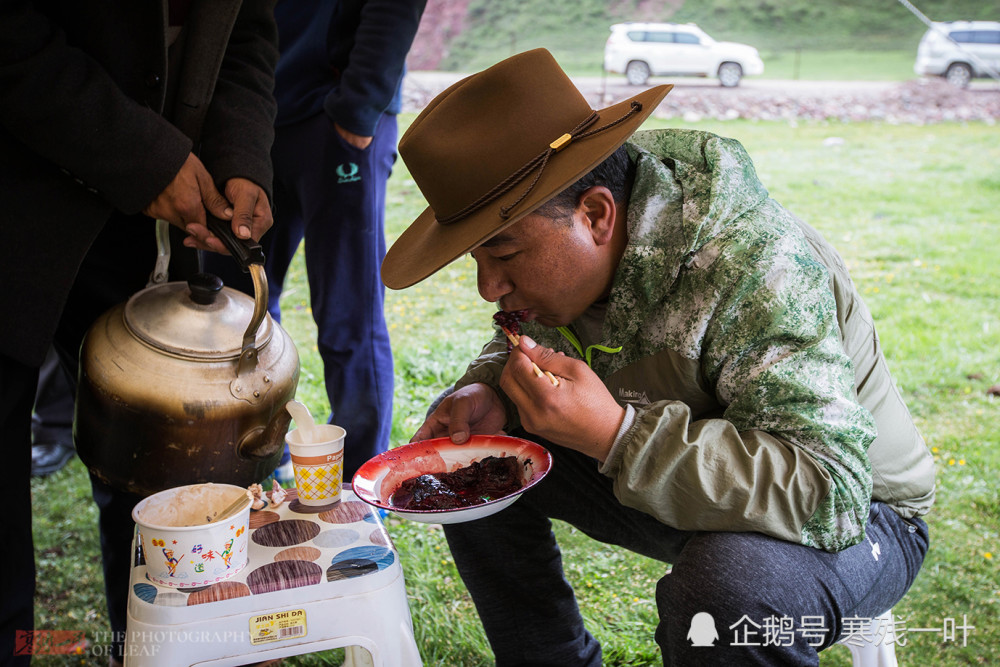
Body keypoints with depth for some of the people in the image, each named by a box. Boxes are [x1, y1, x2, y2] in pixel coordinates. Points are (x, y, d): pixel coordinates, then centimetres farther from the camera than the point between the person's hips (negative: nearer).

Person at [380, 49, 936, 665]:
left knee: (724, 587, -41)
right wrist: (490, 393, -15)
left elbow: (829, 493, -39)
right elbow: (528, 339, 9)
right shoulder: (562, 242, -11)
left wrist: (615, 435, -45)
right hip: (679, 485, 7)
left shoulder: (753, 268, -34)